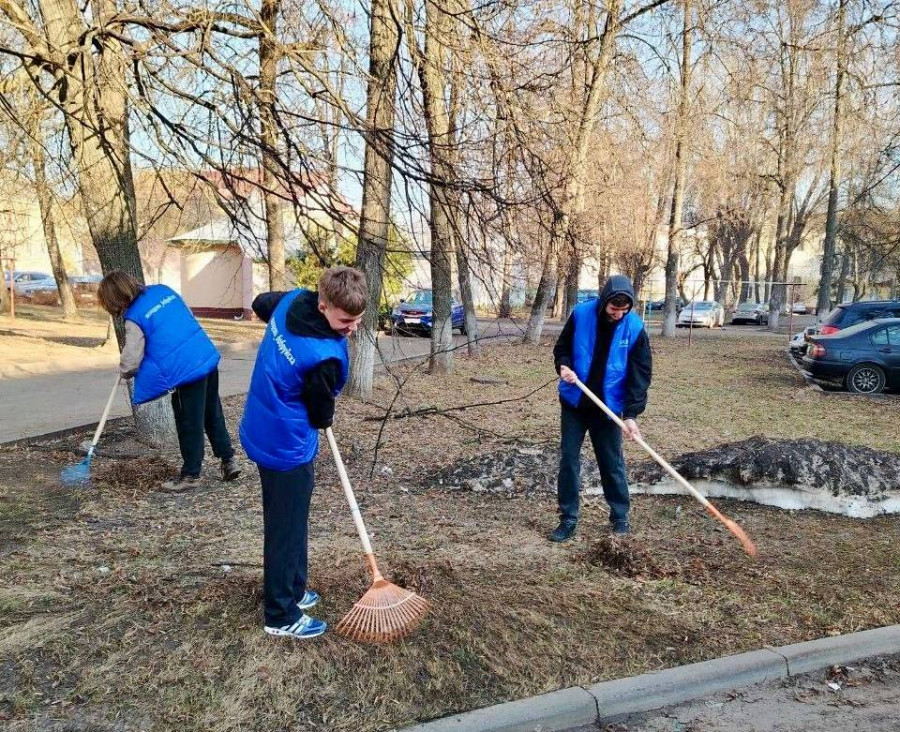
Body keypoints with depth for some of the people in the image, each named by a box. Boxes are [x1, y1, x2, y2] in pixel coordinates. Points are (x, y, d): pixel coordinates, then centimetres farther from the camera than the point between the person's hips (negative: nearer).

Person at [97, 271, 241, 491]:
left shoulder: (134, 318, -9)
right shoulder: (163, 290, 10)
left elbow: (130, 361, -3)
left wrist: (124, 372, 19)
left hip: (187, 371, -7)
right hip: (209, 357, 7)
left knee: (189, 425, 6)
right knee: (213, 413, 20)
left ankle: (190, 475, 20)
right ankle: (229, 460, 29)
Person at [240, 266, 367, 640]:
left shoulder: (293, 299, -9)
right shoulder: (325, 356, -31)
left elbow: (261, 303, 17)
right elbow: (321, 415, -12)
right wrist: (324, 419, 10)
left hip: (263, 432, 9)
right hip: (288, 445, -9)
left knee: (285, 521, 23)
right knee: (288, 528, 6)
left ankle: (290, 590, 40)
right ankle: (281, 616, 21)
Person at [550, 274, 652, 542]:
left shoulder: (634, 328, -12)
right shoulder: (581, 314, -11)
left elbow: (640, 374, -11)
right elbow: (562, 347, 4)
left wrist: (631, 414, -18)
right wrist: (563, 366, -19)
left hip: (609, 407, -1)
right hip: (574, 402, 1)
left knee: (612, 464, 8)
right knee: (569, 459, 4)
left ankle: (620, 518, 24)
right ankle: (568, 519, 15)